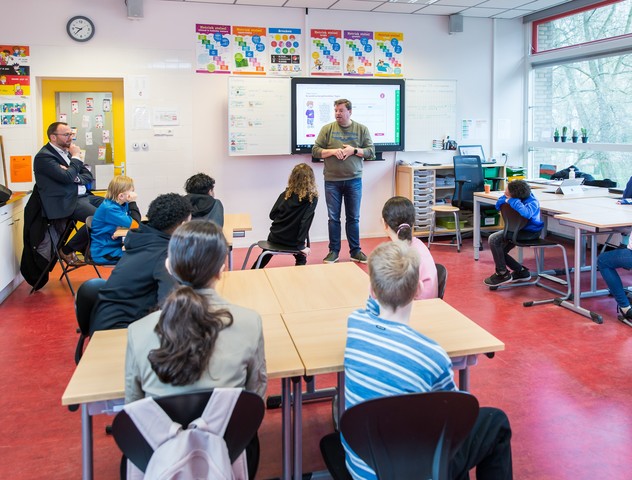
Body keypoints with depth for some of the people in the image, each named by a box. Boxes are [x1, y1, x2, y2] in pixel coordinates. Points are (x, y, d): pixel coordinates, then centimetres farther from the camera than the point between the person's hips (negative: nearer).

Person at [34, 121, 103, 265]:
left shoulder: (67, 151, 17)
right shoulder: (44, 156, -9)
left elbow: (89, 176, 13)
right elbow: (67, 177, -22)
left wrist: (76, 177, -9)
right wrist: (76, 157, -8)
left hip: (83, 195, 9)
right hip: (65, 203, -8)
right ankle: (67, 250, -5)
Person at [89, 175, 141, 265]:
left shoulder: (123, 204, 3)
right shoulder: (109, 208, -22)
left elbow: (137, 220, 1)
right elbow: (133, 224, -25)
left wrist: (132, 203, -12)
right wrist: (132, 203, -19)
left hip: (115, 246, 8)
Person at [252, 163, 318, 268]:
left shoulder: (286, 194, -3)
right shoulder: (312, 198, -14)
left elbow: (272, 215, 1)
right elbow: (305, 222, -20)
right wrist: (301, 244, -16)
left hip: (276, 237, 3)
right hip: (292, 241, -3)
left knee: (265, 256, 31)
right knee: (302, 256, 29)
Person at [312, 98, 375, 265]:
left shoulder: (361, 129, 5)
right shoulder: (327, 129, 3)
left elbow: (371, 152, 3)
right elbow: (315, 151, 2)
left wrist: (354, 150, -12)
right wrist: (333, 151, -13)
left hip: (354, 180, 0)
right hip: (332, 181, 0)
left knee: (353, 218, 8)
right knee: (333, 218, 5)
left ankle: (355, 251, 18)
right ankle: (334, 251, 16)